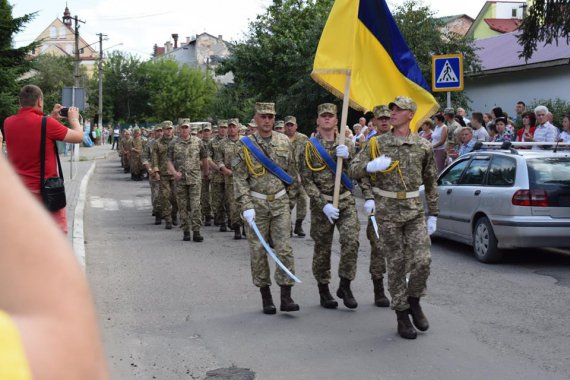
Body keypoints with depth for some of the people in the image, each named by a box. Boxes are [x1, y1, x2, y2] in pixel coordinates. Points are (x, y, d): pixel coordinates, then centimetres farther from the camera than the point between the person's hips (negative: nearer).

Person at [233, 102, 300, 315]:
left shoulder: (284, 142, 4)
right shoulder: (246, 145, -4)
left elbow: (292, 171, 13)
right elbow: (239, 178, -6)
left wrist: (291, 195, 15)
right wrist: (246, 207, -13)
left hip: (280, 203, 1)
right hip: (256, 204, -1)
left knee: (284, 249, -6)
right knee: (258, 251, 3)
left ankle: (286, 297, -3)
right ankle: (265, 297, 14)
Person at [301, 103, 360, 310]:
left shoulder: (347, 144, 8)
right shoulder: (310, 147, -1)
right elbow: (306, 180, -6)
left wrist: (347, 155, -18)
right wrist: (324, 205, -15)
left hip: (346, 201, 2)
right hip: (321, 204, -2)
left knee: (351, 241, -16)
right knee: (322, 248, 5)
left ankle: (345, 285, -2)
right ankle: (324, 291, 19)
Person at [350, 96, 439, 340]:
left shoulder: (423, 146, 5)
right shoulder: (378, 144, 2)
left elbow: (431, 182, 12)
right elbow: (354, 170, 2)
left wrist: (433, 214, 10)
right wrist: (371, 166, -20)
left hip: (415, 211, 1)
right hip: (388, 212, -1)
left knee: (422, 260, -9)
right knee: (396, 265, 3)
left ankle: (414, 301, 18)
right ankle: (402, 315, 14)